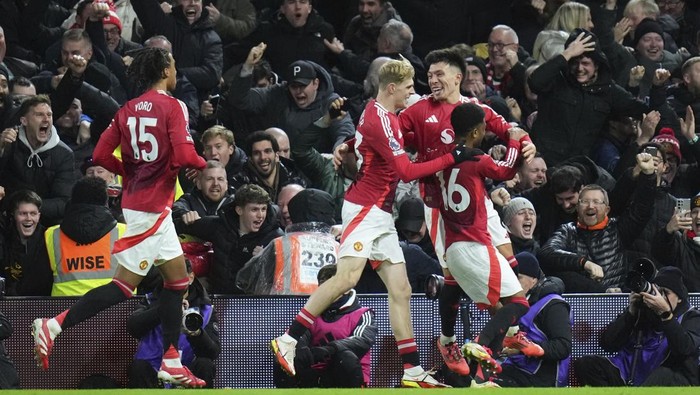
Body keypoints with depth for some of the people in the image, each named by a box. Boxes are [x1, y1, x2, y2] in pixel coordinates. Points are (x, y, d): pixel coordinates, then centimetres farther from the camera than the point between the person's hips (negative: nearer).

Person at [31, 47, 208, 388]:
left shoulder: (128, 110, 9)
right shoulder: (172, 107, -12)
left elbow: (101, 155, 4)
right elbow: (184, 156, -22)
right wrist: (203, 163, -1)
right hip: (150, 209, -9)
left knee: (177, 278, 14)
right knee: (124, 285, -7)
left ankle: (171, 363, 15)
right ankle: (53, 327, -13)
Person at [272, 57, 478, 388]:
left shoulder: (383, 114, 14)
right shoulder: (379, 120, -15)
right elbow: (406, 171, -17)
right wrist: (451, 158, -12)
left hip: (380, 214, 10)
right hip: (364, 209, -10)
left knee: (400, 291, 5)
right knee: (347, 277, -23)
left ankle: (412, 371, 3)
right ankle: (288, 341, -18)